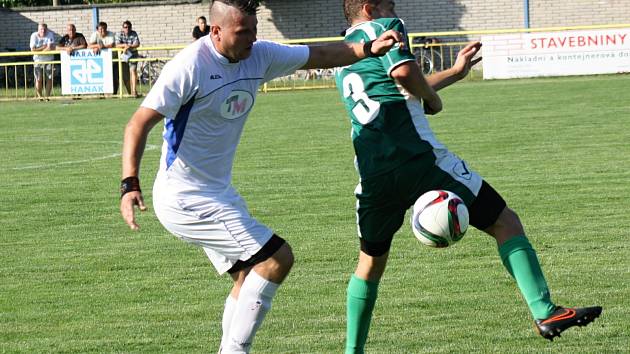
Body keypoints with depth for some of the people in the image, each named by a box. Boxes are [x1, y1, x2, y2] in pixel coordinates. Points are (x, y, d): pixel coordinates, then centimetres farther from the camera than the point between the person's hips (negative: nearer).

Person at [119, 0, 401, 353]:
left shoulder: (259, 56, 2)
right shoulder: (190, 67, -20)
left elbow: (317, 56, 14)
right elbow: (140, 123, -19)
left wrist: (368, 48, -1)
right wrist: (130, 185, -28)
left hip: (218, 193, 9)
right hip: (185, 199, -9)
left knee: (250, 276, 14)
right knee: (278, 257, -12)